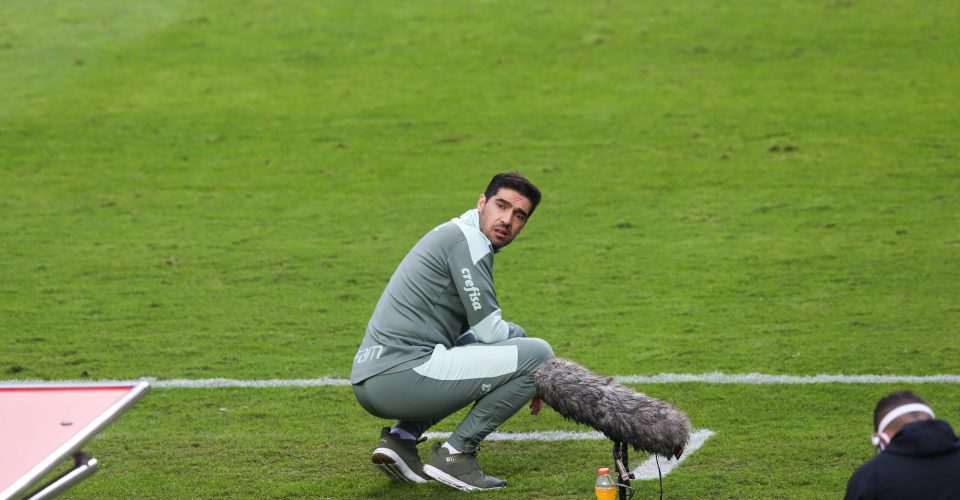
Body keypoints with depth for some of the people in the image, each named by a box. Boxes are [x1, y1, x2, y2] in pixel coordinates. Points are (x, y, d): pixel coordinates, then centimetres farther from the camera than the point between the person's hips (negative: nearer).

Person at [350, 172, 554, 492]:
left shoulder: (454, 236, 24)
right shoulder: (468, 239, -6)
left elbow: (478, 329, 30)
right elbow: (491, 331, -9)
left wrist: (526, 380, 20)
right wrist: (519, 334, 13)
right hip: (403, 376, -10)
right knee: (539, 354, -7)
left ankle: (402, 437, 14)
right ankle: (456, 453, -4)